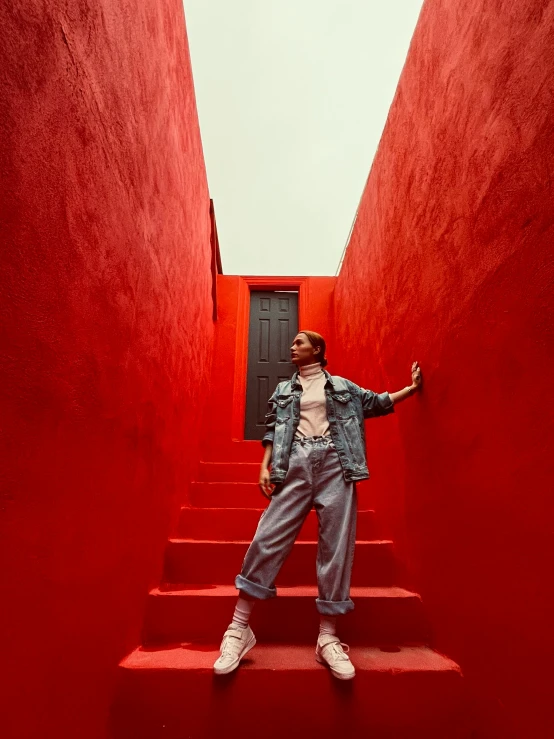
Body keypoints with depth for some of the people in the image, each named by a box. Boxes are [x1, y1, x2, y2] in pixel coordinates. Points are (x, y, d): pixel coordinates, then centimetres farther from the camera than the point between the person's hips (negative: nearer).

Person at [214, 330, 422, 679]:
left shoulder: (342, 386, 17)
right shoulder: (284, 390, 20)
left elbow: (377, 402, 19)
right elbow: (273, 430, 14)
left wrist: (412, 387, 12)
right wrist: (265, 467, 3)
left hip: (335, 464, 0)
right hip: (295, 464, 1)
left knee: (336, 546, -2)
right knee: (268, 538, -8)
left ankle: (328, 638, 8)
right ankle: (239, 628, 3)